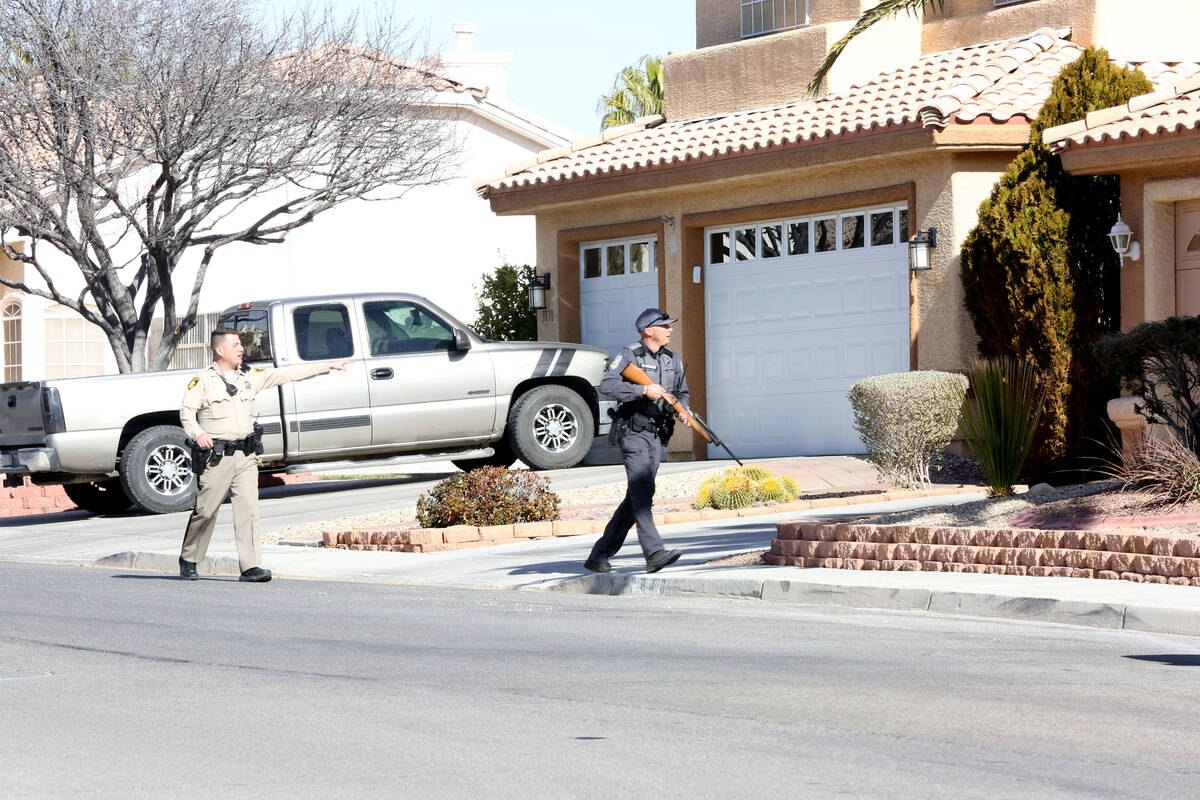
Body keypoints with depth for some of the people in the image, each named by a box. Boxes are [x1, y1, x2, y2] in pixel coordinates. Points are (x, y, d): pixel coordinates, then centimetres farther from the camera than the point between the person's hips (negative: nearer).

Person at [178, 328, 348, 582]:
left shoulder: (250, 376, 15)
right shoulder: (203, 380, -1)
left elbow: (287, 374, 15)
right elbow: (186, 411, -8)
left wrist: (328, 366, 13)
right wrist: (197, 433, -28)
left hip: (246, 456, 4)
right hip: (216, 456, -4)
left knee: (248, 508, -6)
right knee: (205, 511, 1)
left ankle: (251, 566, -9)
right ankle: (188, 560, 19)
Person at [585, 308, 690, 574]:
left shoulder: (673, 359, 14)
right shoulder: (629, 355, -7)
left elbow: (682, 392, 25)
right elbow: (607, 385, -18)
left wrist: (682, 411, 3)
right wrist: (643, 390, -25)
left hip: (657, 436, 7)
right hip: (633, 433, -7)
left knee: (636, 499, 7)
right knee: (642, 490, -20)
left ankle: (600, 554, 16)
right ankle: (654, 552, -30)